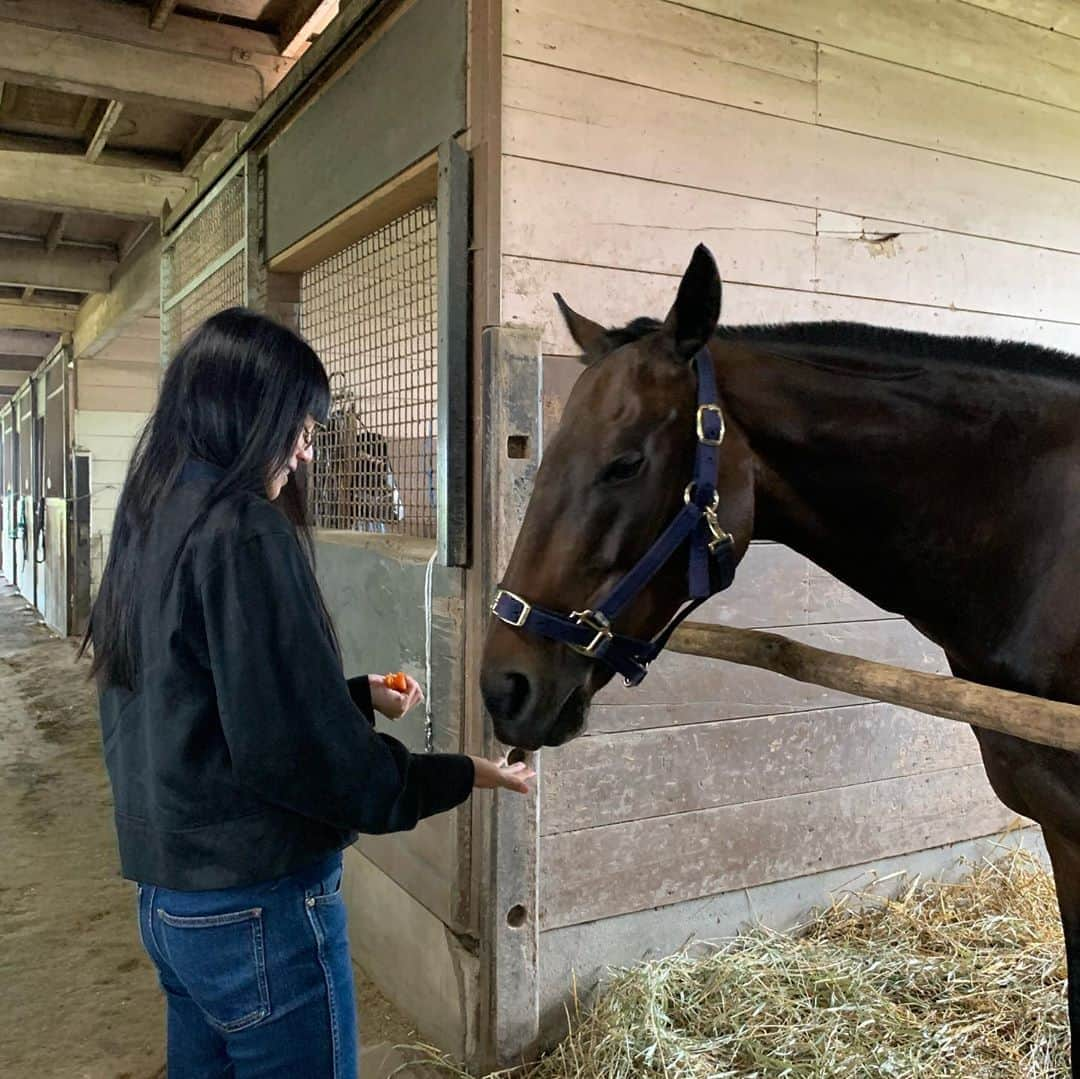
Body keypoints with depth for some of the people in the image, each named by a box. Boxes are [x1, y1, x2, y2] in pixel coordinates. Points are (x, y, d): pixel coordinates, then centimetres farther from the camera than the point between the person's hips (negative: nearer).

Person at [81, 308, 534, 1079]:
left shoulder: (149, 525, 7)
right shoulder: (244, 533, -20)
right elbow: (294, 747, -22)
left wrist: (361, 695, 14)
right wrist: (458, 776, -11)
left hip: (169, 897, 9)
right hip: (259, 908, -9)